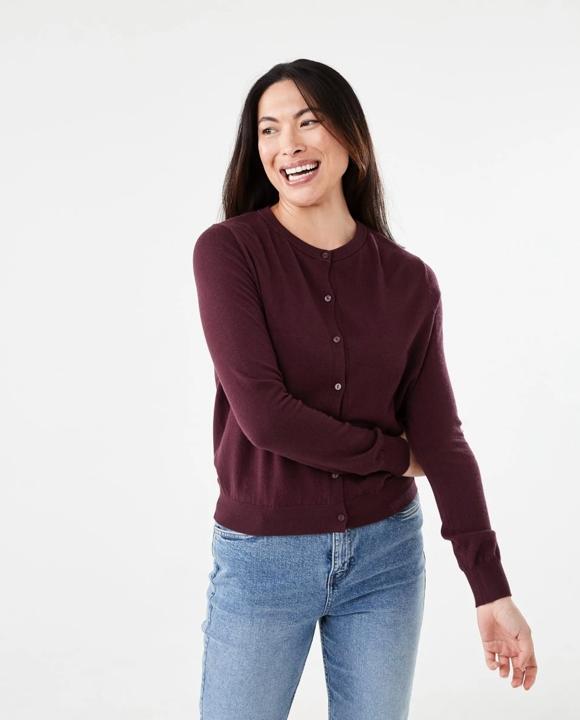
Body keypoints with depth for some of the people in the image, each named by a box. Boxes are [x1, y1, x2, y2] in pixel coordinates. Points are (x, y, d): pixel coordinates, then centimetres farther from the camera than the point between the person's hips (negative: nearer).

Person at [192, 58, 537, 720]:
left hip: (385, 554, 3)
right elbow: (262, 413, -19)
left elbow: (440, 436, -2)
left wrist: (492, 591, -5)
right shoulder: (227, 250, -10)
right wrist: (393, 454, -7)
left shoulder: (409, 280, -1)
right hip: (263, 559, -2)